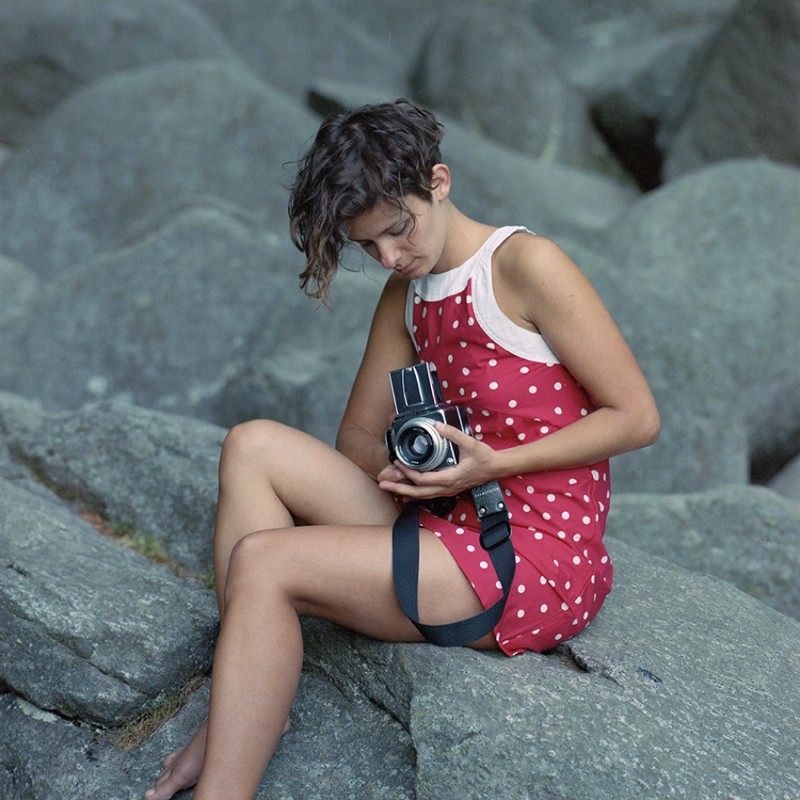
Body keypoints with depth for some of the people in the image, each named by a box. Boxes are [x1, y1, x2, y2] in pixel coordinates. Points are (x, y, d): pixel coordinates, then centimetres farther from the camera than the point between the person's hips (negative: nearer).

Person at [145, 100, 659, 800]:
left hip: (544, 561, -8)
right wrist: (397, 474, -6)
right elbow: (359, 439, 16)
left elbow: (638, 418, -12)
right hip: (458, 530, 8)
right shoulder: (406, 296, 13)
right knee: (254, 447, -3)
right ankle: (243, 711, -7)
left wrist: (494, 464, -19)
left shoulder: (524, 264, -10)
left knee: (263, 563, -18)